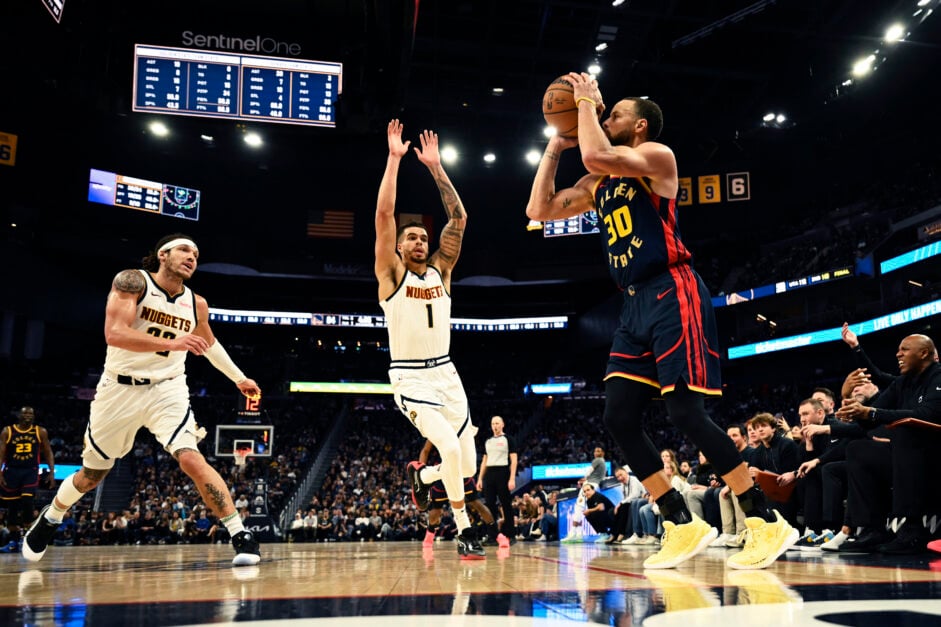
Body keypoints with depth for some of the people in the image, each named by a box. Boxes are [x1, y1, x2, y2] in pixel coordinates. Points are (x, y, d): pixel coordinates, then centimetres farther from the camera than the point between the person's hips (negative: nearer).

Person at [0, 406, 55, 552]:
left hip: (31, 471, -1)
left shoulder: (41, 432, 2)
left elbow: (48, 453, 6)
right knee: (12, 507, 6)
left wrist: (51, 472, -3)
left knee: (27, 502, -18)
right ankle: (14, 541, 18)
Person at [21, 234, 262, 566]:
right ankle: (51, 517, 48)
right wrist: (172, 343, -38)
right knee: (92, 474, 17)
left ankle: (241, 536, -19)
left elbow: (209, 343, 22)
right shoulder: (132, 281, -12)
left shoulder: (196, 304, 1)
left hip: (167, 390, 1)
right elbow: (114, 333, -27)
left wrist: (239, 377, 26)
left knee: (192, 459, -22)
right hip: (120, 389, -1)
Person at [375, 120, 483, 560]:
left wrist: (435, 167, 2)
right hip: (410, 378, -5)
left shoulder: (441, 270, 8)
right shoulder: (391, 273, -3)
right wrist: (394, 157, -12)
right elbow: (384, 213, -14)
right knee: (450, 448, -25)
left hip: (445, 373, 5)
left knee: (468, 466, 6)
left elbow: (458, 218, 2)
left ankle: (420, 475, 39)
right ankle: (465, 531, -5)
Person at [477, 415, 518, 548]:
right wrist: (480, 478, 11)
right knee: (490, 505, 2)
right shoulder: (488, 441, 18)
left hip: (502, 473, -6)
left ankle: (508, 535, 1)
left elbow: (514, 460, -5)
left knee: (506, 506, -2)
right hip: (489, 474, 6)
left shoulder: (508, 440, 1)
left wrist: (512, 478, -15)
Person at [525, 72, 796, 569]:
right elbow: (539, 210, 17)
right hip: (635, 305, 8)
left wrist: (588, 103, -3)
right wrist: (555, 147, 19)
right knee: (618, 418, 0)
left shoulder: (658, 156, -2)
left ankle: (767, 523, 0)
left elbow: (596, 156, -20)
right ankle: (683, 527, 9)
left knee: (685, 412, -13)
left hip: (673, 294, -8)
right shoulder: (597, 186, 21)